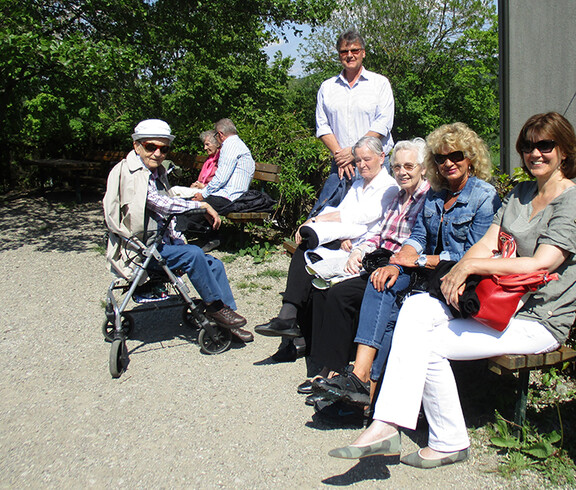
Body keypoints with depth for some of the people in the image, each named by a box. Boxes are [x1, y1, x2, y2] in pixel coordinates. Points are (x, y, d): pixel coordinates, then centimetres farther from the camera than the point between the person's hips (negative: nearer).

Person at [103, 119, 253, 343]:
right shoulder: (129, 173, -15)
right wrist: (202, 205, -19)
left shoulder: (157, 172, 13)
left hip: (159, 243, 9)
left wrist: (178, 240, 8)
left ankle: (228, 324, 7)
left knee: (214, 264, -1)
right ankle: (215, 306, -11)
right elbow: (162, 204, -25)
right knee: (192, 254, -28)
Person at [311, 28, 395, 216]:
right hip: (340, 165, 2)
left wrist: (354, 151, -11)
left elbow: (383, 124, -3)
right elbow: (322, 126, 9)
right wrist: (339, 154, -6)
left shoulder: (380, 83, 7)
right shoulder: (327, 87, 15)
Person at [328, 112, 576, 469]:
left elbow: (539, 264, -21)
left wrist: (471, 264, -20)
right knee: (416, 309, -18)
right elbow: (487, 244, 6)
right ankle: (386, 425, -22)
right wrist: (459, 273, -15)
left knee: (429, 346, -19)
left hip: (538, 321, -7)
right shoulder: (520, 193, 16)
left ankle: (451, 443, -2)